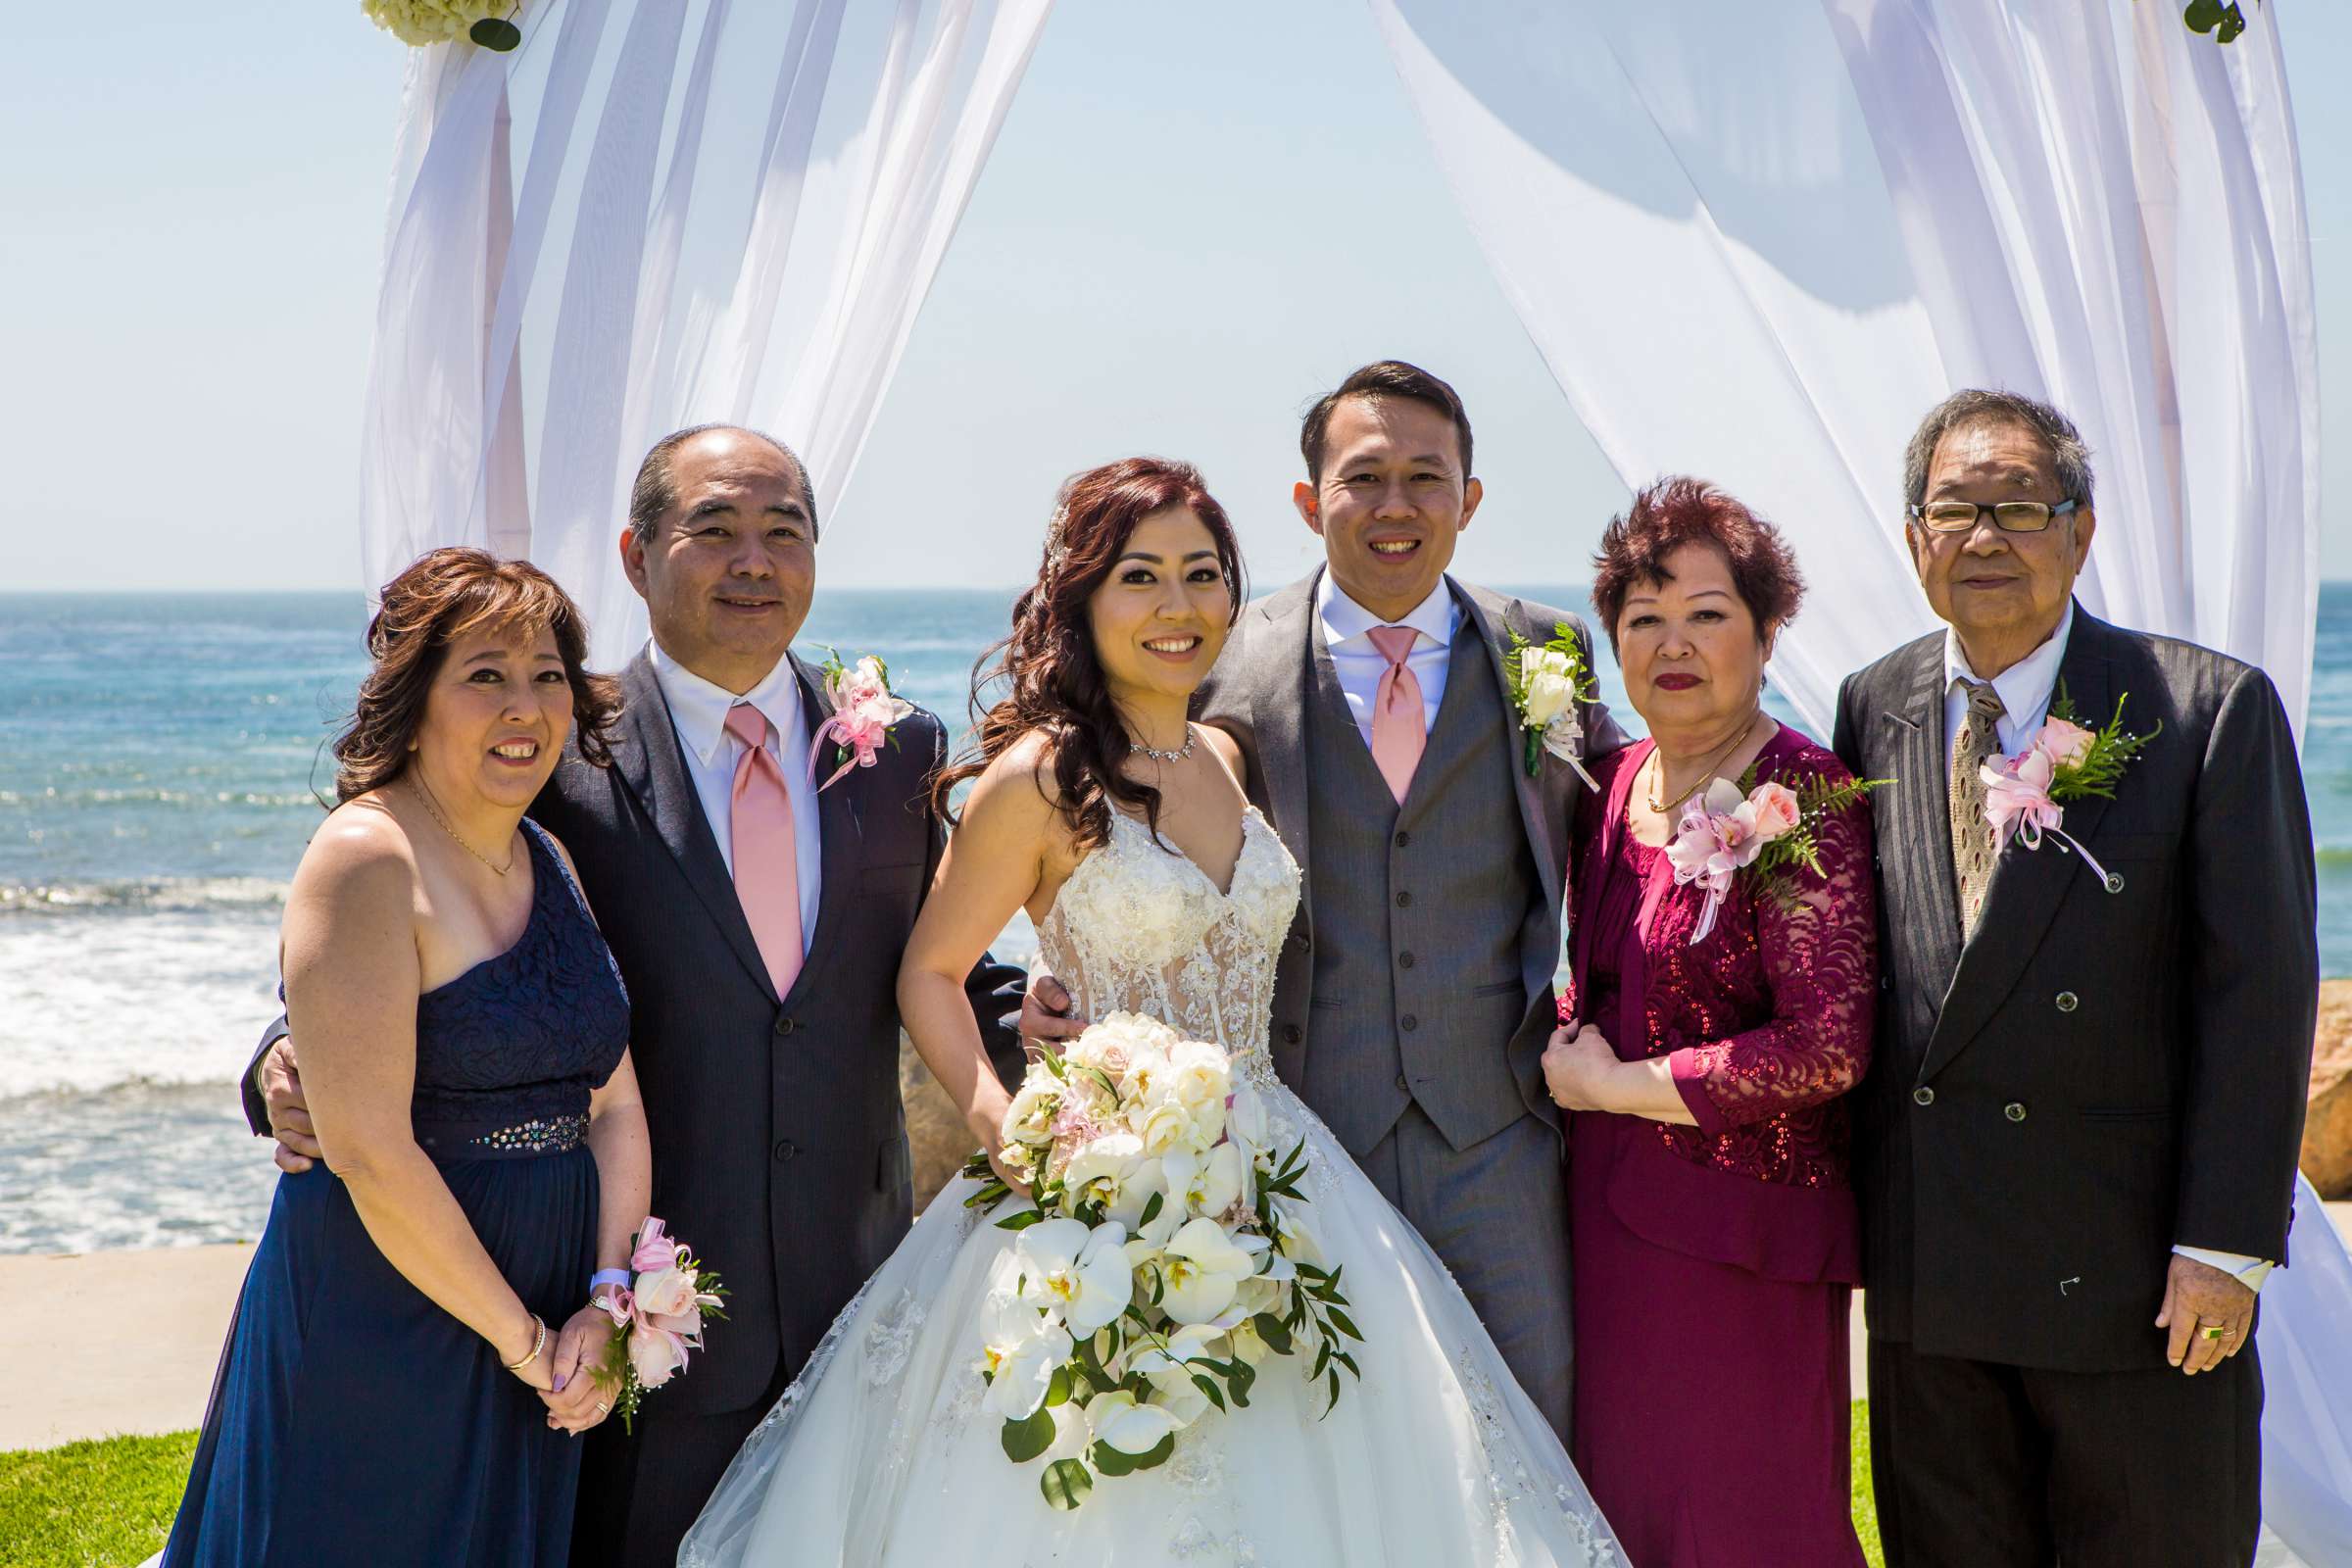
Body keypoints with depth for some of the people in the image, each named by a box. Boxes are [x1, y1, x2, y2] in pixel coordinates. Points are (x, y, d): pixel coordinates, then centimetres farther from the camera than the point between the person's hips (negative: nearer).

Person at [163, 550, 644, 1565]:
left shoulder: (551, 864, 8)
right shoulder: (367, 860, -15)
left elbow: (615, 1103, 6)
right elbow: (369, 1151, -20)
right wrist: (522, 1336, -13)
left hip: (540, 1338, 7)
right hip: (380, 1321, -7)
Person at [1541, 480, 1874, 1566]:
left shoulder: (1803, 797, -14)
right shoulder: (1614, 785, 8)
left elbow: (1829, 1046, -21)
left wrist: (1612, 1084, -13)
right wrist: (1563, 1040, 2)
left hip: (1739, 1230, -7)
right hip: (1609, 1217, 7)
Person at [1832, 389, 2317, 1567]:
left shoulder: (2211, 710, -7)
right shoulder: (1873, 709, 6)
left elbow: (2259, 988, -9)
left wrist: (2227, 1245, -13)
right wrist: (1847, 1195, 7)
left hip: (2133, 1273, -3)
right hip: (1923, 1270, 4)